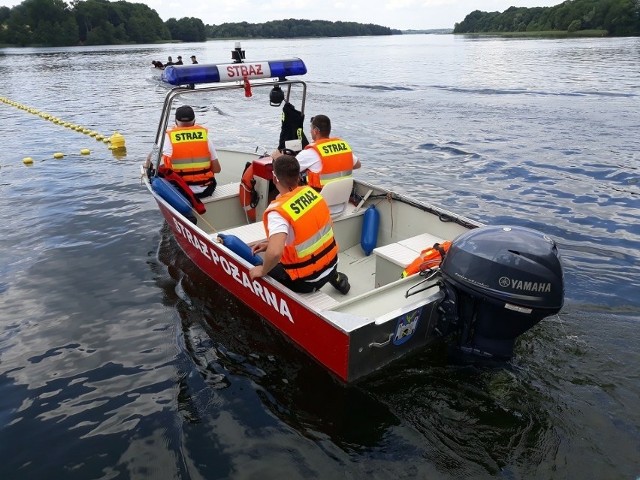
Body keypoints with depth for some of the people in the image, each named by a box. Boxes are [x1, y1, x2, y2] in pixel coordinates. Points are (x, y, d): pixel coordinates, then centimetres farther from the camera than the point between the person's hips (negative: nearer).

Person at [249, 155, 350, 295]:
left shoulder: (278, 212, -28)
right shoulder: (311, 191, -5)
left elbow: (275, 252, -42)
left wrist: (263, 271, -21)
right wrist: (270, 242, 9)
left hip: (307, 279, -6)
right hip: (331, 262, 7)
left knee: (256, 274, 15)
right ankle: (333, 277, 30)